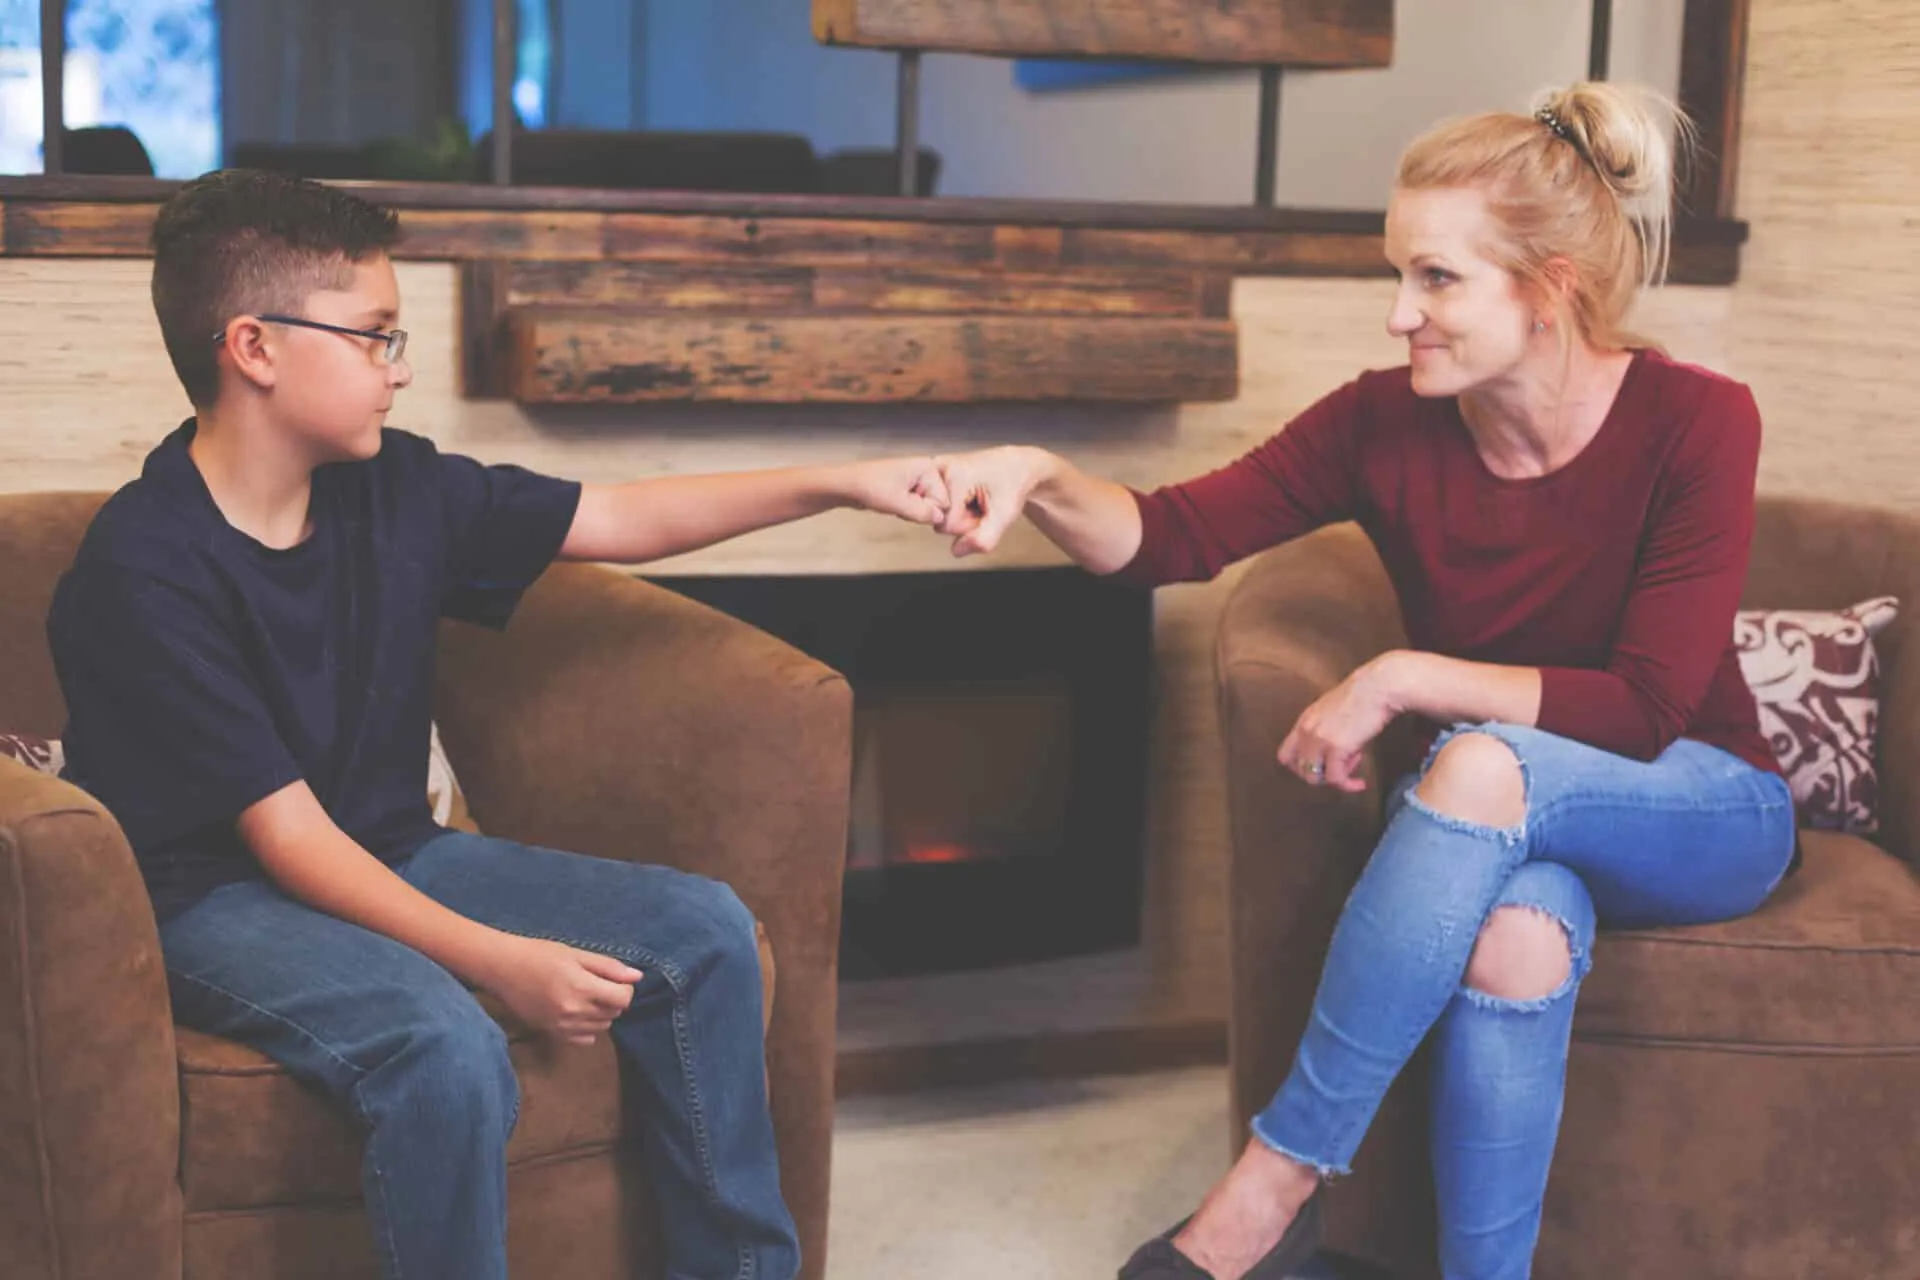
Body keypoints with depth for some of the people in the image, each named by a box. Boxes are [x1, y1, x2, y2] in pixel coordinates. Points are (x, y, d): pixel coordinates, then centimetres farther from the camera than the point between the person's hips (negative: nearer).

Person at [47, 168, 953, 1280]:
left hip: (385, 858, 7)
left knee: (705, 932, -3)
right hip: (212, 895, -7)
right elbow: (288, 836, -24)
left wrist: (848, 482, 3)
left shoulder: (398, 490, -2)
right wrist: (500, 961, -31)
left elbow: (623, 520, 7)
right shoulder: (143, 573, -22)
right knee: (444, 1045, -35)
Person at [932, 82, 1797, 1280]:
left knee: (1482, 767, -35)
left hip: (1700, 811, -2)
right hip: (1498, 818, 2)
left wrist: (1404, 679, -27)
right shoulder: (1389, 422, -10)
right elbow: (1178, 537, -12)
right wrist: (1042, 481, -32)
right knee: (1516, 939, -36)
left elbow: (1645, 708, -22)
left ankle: (1284, 1172, -27)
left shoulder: (1695, 421, -18)